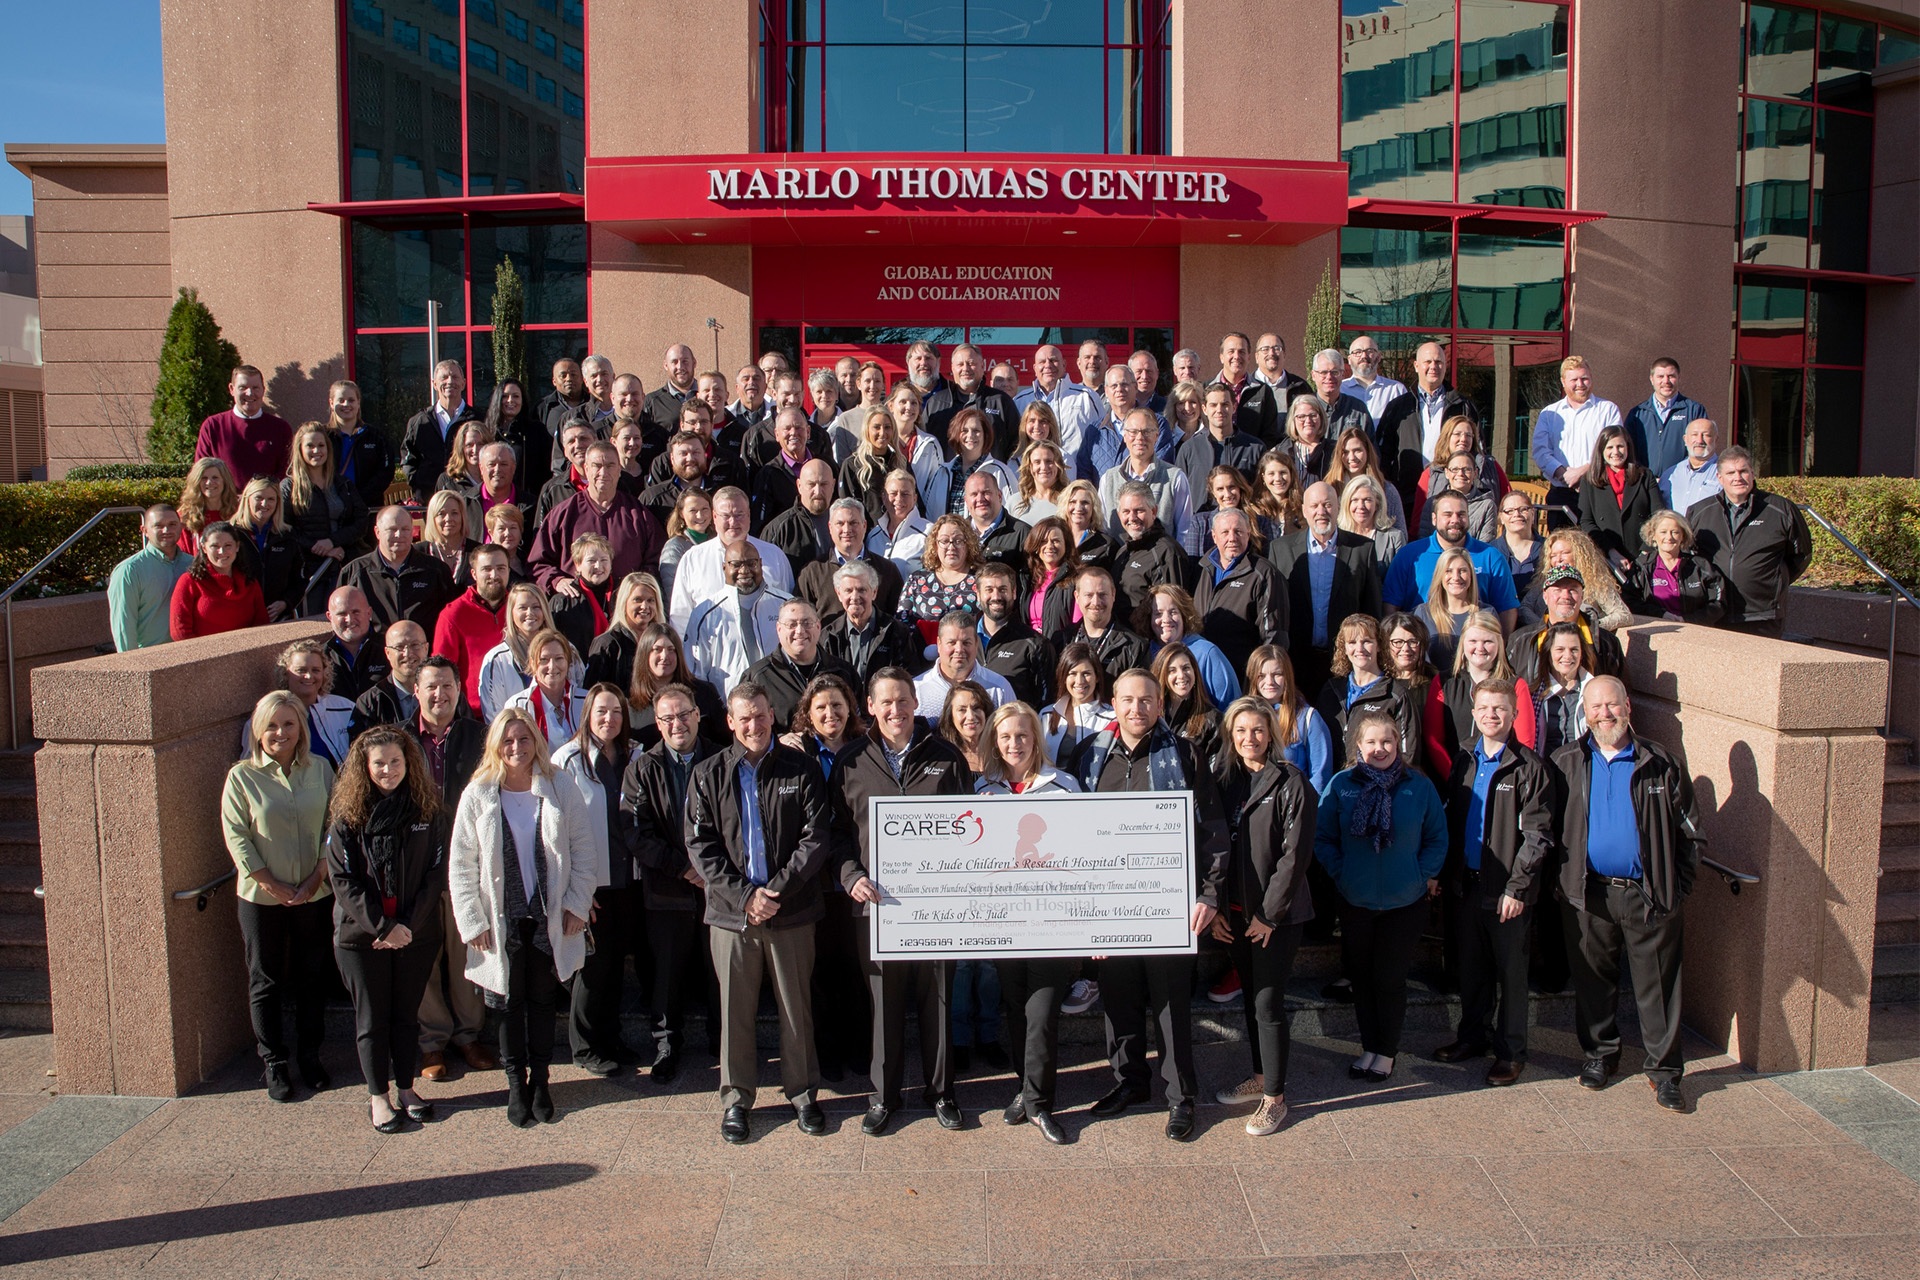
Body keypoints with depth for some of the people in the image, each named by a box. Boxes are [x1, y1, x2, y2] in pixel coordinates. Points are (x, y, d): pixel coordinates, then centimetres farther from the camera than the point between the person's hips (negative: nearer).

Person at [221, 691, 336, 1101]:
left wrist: (316, 878, -8)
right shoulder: (242, 776, -6)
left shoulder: (319, 769, 1)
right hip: (262, 897, -2)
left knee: (314, 978, 11)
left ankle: (309, 1056, 26)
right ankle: (274, 1064, 21)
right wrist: (274, 885, -11)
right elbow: (237, 837, -8)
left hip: (315, 895, 2)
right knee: (265, 982, 8)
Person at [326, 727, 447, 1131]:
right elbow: (343, 879, -9)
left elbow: (436, 873, -2)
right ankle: (378, 1096, 21)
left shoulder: (427, 810, -2)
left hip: (416, 933, 1)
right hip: (361, 934, -1)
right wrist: (382, 926, -15)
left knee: (407, 1013, 12)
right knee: (372, 1017, 8)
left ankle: (405, 1087, 26)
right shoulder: (347, 815, -6)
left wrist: (409, 924, -11)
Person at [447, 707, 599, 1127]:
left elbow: (583, 848, 1)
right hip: (502, 921, 0)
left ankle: (540, 1081, 24)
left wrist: (577, 904, -3)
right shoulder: (478, 794, -3)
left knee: (544, 1001, 10)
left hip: (550, 918, 0)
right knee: (510, 1005, 8)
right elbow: (461, 864, -2)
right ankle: (516, 1084, 22)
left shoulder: (560, 787, -3)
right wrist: (472, 921, -6)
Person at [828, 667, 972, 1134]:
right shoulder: (851, 762, 5)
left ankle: (941, 1091, 25)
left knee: (938, 998, 9)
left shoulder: (945, 756, 4)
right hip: (876, 899, 0)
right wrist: (851, 876, -8)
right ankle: (885, 1094, 23)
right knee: (885, 1001, 7)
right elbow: (839, 831, 8)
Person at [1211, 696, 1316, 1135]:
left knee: (1268, 1004, -2)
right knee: (1250, 998, 16)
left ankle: (1275, 1098, 10)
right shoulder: (1226, 781, 7)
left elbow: (1295, 854, -14)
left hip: (1276, 913, -6)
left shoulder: (1291, 783, -10)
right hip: (1236, 911, 6)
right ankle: (1260, 1077, 32)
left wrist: (1269, 913, -15)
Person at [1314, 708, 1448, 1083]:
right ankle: (1369, 1046, 28)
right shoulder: (1342, 784, -6)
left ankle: (1387, 1051, 24)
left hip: (1405, 901, -1)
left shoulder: (1418, 785, -5)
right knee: (1361, 977, 11)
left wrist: (1425, 875, -6)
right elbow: (1322, 837, 1)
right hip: (1355, 901, 1)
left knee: (1389, 979, 6)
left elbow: (1437, 837, 4)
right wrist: (1340, 872, -9)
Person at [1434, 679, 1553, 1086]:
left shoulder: (1529, 767, -9)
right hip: (1465, 884, 5)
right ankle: (1473, 1035, 30)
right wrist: (1445, 876, 6)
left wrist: (1516, 887, -15)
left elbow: (1537, 835, -11)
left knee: (1511, 971, 6)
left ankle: (1510, 1050, 17)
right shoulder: (1464, 762, 8)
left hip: (1506, 889, -5)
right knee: (1471, 966, 15)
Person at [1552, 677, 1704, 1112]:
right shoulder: (1566, 763, 4)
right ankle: (1600, 1054, 29)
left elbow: (1692, 831, 5)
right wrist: (1562, 879, 3)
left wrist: (1678, 884, -1)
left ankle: (1664, 1068, 15)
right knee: (1593, 979, 12)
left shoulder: (1662, 764, 1)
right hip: (1588, 894, 2)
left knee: (1658, 983, 3)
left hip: (1650, 895, -1)